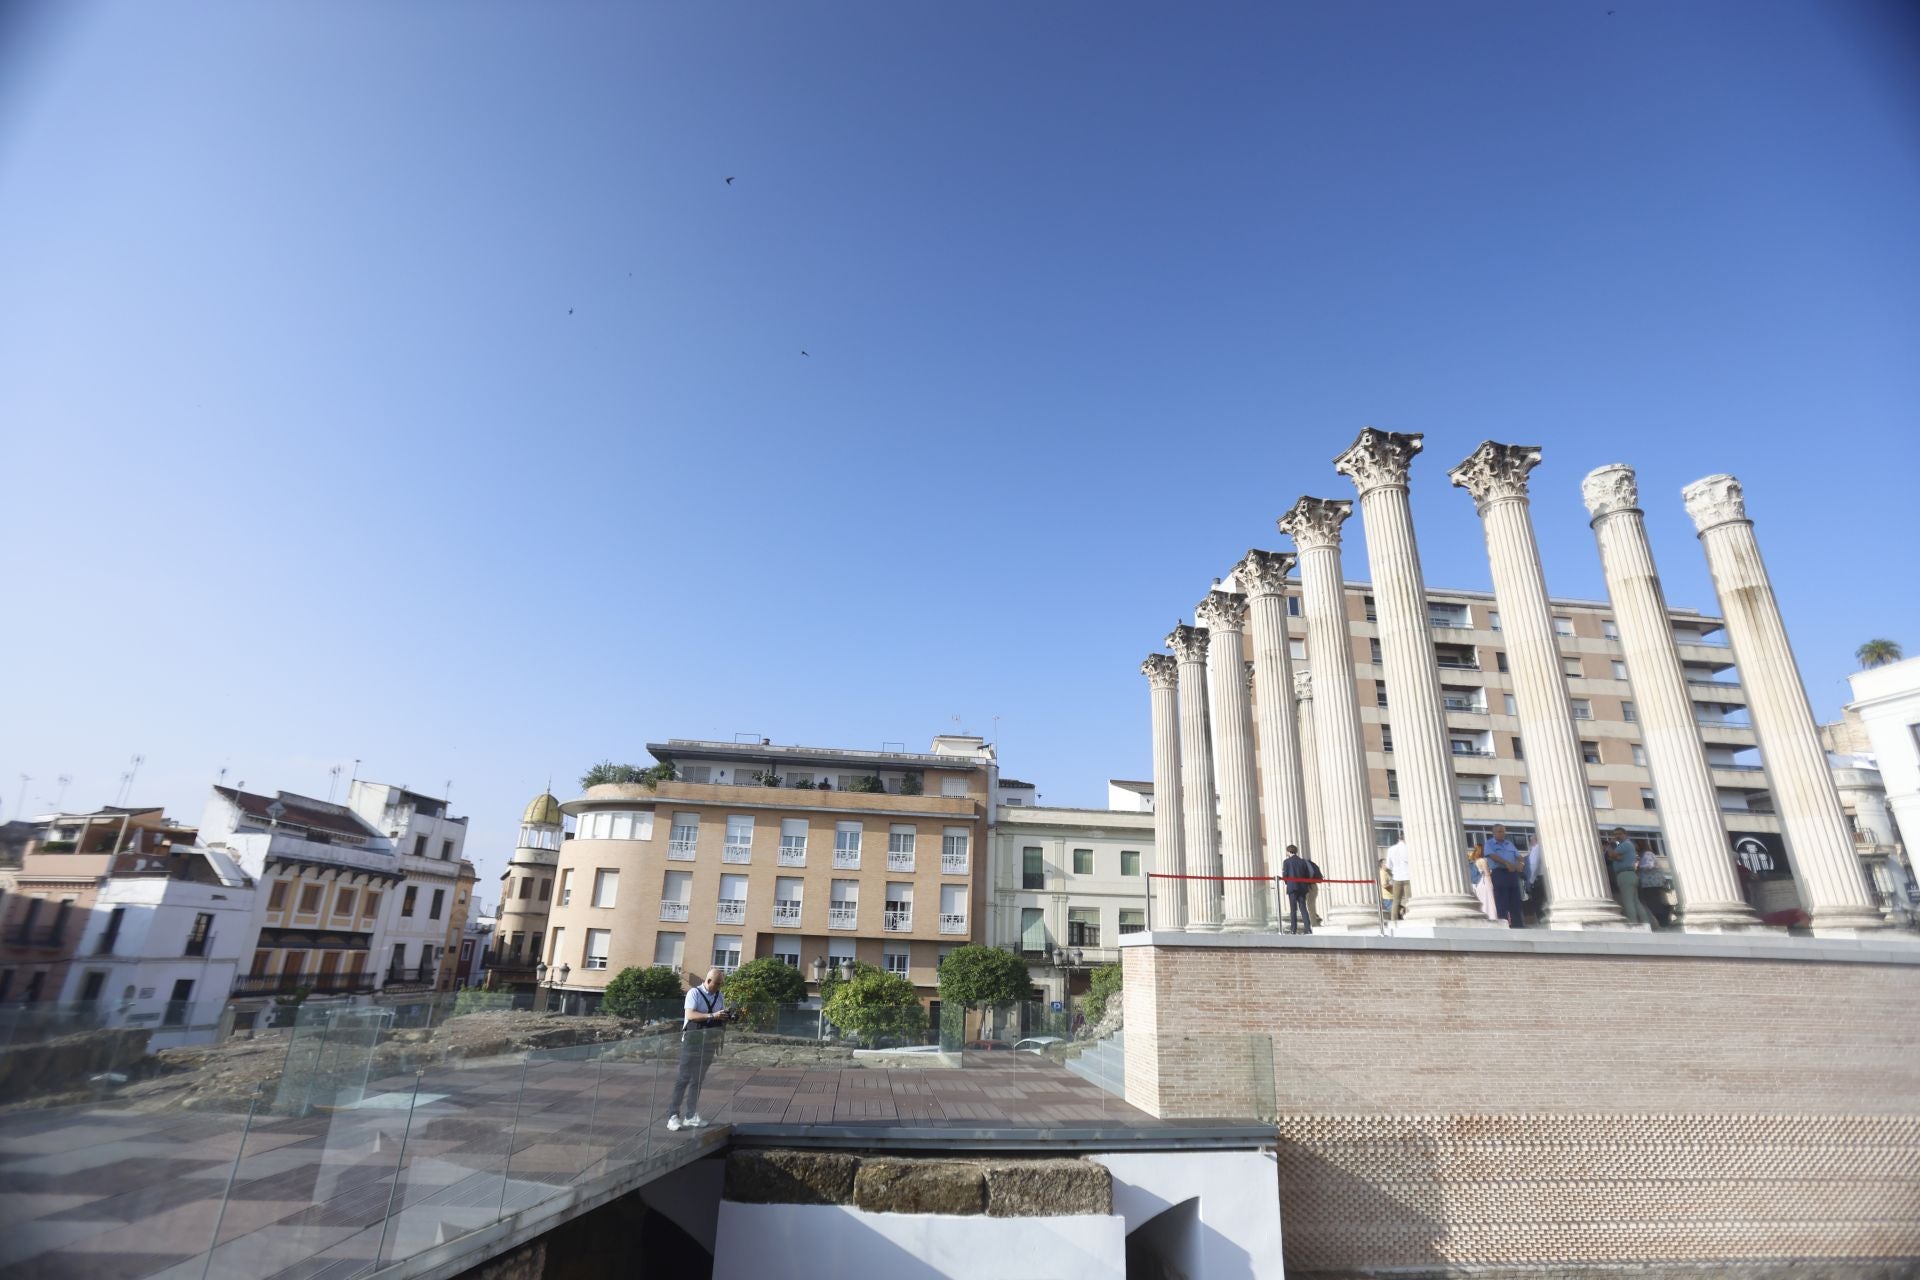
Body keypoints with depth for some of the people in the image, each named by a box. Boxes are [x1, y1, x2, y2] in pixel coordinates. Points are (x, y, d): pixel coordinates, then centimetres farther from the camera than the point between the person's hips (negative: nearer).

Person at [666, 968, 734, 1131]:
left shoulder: (720, 997, 10)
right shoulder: (694, 993, -9)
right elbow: (690, 1014, -21)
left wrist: (727, 1018, -7)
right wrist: (712, 1016, -29)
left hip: (709, 1043, 6)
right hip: (692, 1041, -6)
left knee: (698, 1080, 10)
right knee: (684, 1078, -5)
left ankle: (691, 1116, 15)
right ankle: (672, 1115, 0)